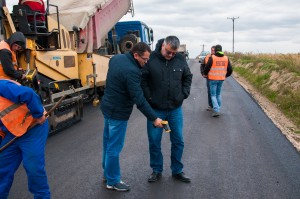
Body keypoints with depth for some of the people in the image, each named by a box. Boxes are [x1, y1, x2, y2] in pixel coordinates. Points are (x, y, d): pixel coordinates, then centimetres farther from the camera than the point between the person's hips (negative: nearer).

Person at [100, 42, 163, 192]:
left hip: (107, 107, 10)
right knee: (114, 148, 4)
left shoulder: (116, 58, 1)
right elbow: (139, 100, -26)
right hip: (118, 113, -10)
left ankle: (107, 173, 38)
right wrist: (154, 118, -20)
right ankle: (113, 181, 19)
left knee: (108, 143, 21)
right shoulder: (132, 71, -27)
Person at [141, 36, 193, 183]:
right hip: (155, 109, -2)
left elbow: (187, 77, 11)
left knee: (178, 141, 11)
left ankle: (177, 170, 29)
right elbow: (143, 80, -7)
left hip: (175, 109, 3)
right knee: (154, 141, 7)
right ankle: (156, 170, 27)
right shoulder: (151, 59, -13)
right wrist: (148, 97, -12)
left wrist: (184, 94, 0)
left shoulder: (180, 60, -2)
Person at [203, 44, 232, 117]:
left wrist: (205, 74, 11)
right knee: (218, 94, 20)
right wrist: (226, 75, 23)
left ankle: (216, 111, -8)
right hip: (221, 79, 4)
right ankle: (217, 109, 24)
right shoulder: (226, 58, 2)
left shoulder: (212, 58, -12)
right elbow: (230, 70, 5)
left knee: (213, 95, 2)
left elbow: (206, 68, -10)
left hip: (213, 79, -4)